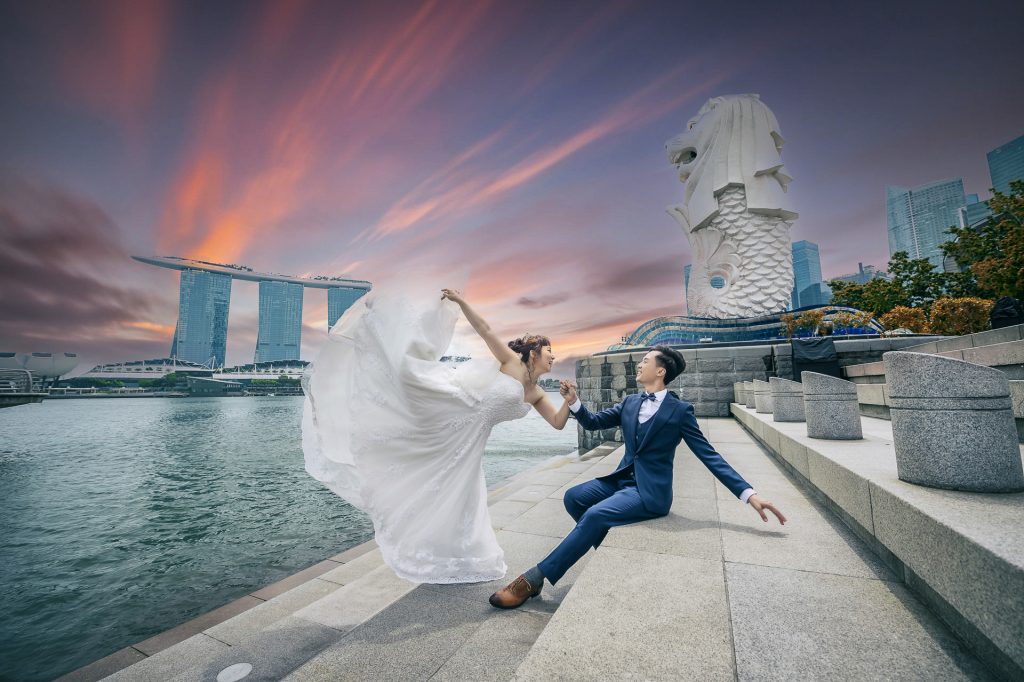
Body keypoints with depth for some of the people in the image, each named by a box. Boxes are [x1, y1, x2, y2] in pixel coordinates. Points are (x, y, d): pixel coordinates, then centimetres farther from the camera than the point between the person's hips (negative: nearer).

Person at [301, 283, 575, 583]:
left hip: (467, 434, 7)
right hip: (453, 399, -6)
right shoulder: (511, 360, -2)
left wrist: (569, 399, 4)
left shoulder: (536, 394, 17)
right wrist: (461, 301, -18)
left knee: (460, 492, 10)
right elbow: (484, 330, -8)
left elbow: (558, 422, 20)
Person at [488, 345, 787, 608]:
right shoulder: (629, 402, 8)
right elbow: (592, 423, 11)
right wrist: (573, 401, -8)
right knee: (573, 497, -12)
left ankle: (535, 578, -17)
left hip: (651, 491, -6)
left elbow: (709, 456, -6)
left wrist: (748, 493, -15)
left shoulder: (680, 410, -8)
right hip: (623, 479, 7)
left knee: (595, 514, -26)